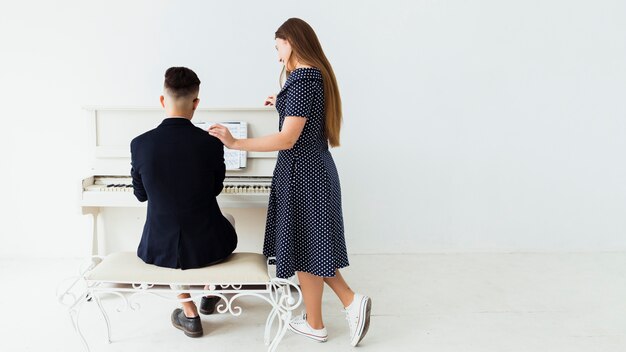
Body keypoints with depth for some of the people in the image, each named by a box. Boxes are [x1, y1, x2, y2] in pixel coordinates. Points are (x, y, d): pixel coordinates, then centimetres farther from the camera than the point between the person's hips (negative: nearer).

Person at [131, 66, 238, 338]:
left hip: (159, 251, 1)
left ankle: (189, 315, 29)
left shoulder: (139, 144, -10)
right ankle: (209, 295, 49)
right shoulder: (211, 144, -13)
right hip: (207, 247, 0)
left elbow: (141, 195, 7)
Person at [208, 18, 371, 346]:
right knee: (311, 245, 17)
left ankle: (314, 325, 21)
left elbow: (287, 139, -24)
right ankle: (352, 301, 16)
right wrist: (282, 104, 32)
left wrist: (235, 143, -22)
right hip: (315, 169, 10)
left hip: (301, 172, -9)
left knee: (304, 248, 5)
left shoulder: (302, 79, -19)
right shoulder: (316, 74, 10)